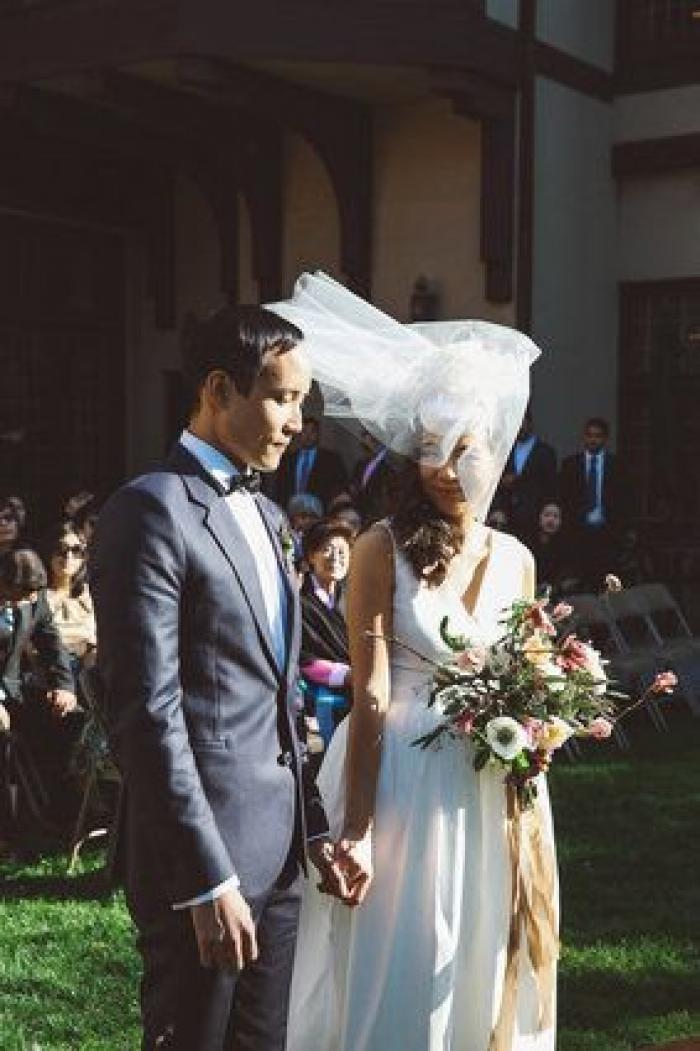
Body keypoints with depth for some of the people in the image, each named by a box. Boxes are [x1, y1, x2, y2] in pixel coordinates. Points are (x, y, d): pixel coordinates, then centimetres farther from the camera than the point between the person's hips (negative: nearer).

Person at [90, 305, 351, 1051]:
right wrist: (208, 880, -19)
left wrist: (313, 826, 13)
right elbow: (148, 710, -18)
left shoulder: (266, 515, 15)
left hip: (275, 851, 8)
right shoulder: (152, 511, -13)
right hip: (204, 857, -8)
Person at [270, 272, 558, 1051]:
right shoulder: (384, 550, -10)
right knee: (395, 984, 3)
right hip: (403, 785, -5)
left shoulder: (516, 559, 5)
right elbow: (369, 699, -14)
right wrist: (357, 830, -18)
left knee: (485, 976, 15)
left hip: (495, 792, 5)